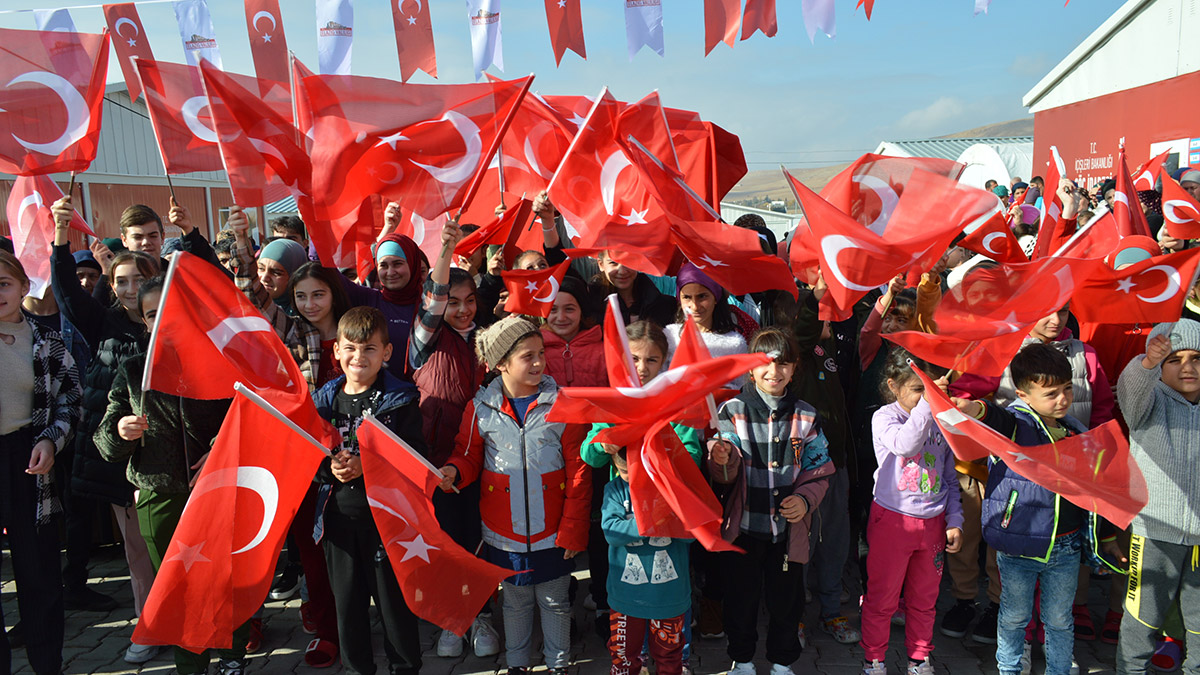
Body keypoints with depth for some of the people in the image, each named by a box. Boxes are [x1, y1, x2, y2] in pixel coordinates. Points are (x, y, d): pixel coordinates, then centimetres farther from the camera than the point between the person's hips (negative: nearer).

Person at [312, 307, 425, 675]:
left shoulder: (401, 400, -8)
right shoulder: (325, 399, 5)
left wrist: (365, 465, -21)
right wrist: (328, 467, -11)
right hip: (339, 516, 4)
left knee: (394, 598, 8)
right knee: (347, 600, 15)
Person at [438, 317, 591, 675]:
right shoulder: (481, 407, -6)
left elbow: (578, 472, -6)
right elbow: (469, 456, 7)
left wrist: (572, 530, -7)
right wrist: (453, 472, -17)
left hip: (552, 533, -1)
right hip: (504, 533, 1)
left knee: (554, 602, 16)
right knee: (515, 601, 19)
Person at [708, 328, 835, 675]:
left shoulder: (805, 416, 1)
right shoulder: (733, 411, -6)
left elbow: (819, 473, 4)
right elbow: (726, 474, -11)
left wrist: (805, 500, -14)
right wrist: (722, 459, -34)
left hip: (789, 527, 2)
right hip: (743, 527, -1)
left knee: (786, 598, 14)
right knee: (741, 596, 13)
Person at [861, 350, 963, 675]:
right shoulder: (884, 417, -9)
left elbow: (950, 478, 13)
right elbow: (904, 443, -32)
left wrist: (955, 521, 9)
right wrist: (926, 403, -32)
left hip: (933, 522, 4)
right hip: (892, 521, -4)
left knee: (924, 599, 16)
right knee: (882, 598, 6)